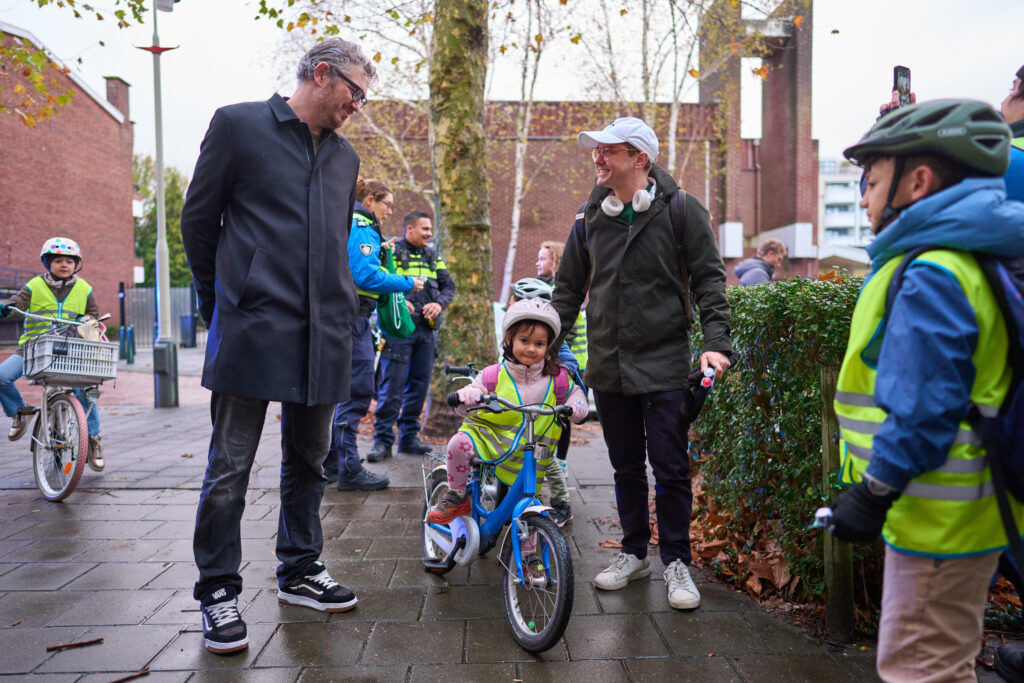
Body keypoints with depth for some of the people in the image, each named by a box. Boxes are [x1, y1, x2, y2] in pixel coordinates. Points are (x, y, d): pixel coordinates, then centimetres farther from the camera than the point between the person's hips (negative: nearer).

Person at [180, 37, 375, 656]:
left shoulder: (345, 156, 18)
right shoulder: (239, 125, 2)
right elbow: (198, 219, 4)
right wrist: (223, 302, 8)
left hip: (322, 336, 6)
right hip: (253, 329, -5)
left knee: (308, 461, 14)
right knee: (231, 468, 1)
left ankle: (300, 570, 29)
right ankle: (219, 591, 15)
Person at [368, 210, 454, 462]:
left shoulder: (433, 256, 17)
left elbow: (449, 286, 15)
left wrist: (439, 303, -6)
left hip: (427, 330, 6)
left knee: (419, 385, 8)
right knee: (392, 385, -8)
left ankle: (408, 438, 18)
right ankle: (383, 440, -1)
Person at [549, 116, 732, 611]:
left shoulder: (681, 211, -3)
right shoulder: (591, 217, 9)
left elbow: (708, 279, -2)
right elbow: (568, 287, 15)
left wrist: (716, 342, -13)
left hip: (664, 365, -4)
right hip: (608, 366, 4)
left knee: (670, 468, 2)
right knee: (626, 467, 14)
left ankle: (676, 561, 19)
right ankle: (634, 553, 31)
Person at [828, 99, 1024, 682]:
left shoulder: (930, 278, -21)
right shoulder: (963, 261, 11)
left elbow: (922, 409, -24)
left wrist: (872, 494, -18)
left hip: (938, 524, -10)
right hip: (957, 517, 10)